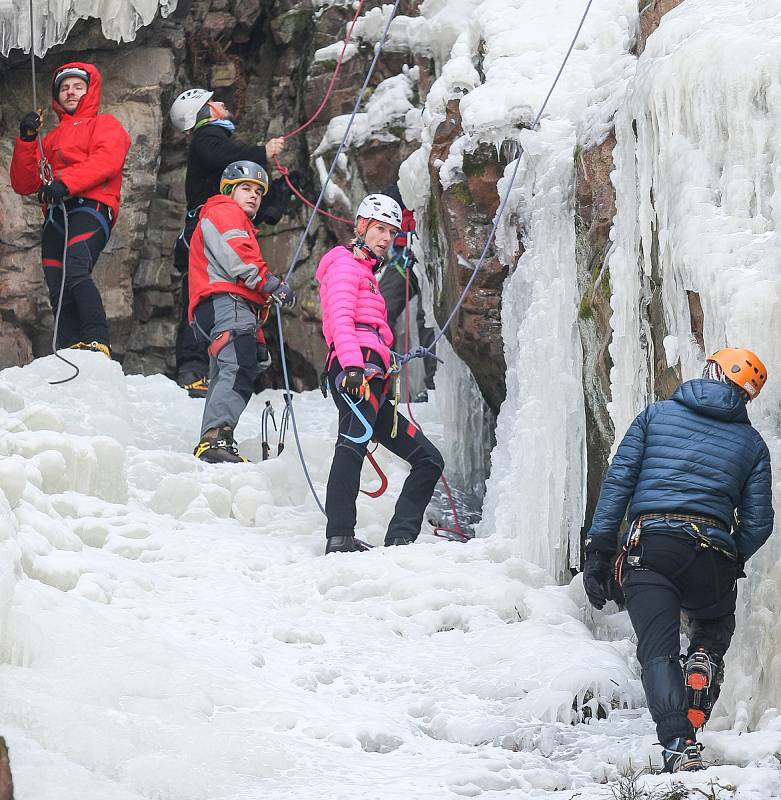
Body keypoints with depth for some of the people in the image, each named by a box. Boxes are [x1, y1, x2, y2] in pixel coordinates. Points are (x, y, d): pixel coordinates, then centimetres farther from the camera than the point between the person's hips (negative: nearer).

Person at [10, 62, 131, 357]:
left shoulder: (105, 125, 17)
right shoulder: (51, 139, 33)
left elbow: (107, 161, -5)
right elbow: (23, 184, 23)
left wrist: (66, 182, -18)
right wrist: (26, 140, 8)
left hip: (91, 207, -6)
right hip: (55, 216, 6)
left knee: (75, 268, -32)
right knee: (60, 296, -7)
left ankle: (98, 341, -40)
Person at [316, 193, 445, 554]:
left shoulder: (365, 272, 36)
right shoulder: (345, 264, 7)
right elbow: (340, 320, -10)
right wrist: (353, 366, -24)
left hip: (371, 380, 10)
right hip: (357, 367, -10)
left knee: (429, 459, 8)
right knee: (353, 443, -30)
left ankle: (400, 538, -7)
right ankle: (340, 537, -45)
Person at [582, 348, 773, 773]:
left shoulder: (656, 415, 14)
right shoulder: (752, 443, 15)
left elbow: (618, 481, 5)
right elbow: (758, 522, 10)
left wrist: (599, 553, 5)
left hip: (649, 549, -1)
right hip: (712, 556, 1)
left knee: (659, 653, -4)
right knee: (713, 634, 28)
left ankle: (679, 745, -25)